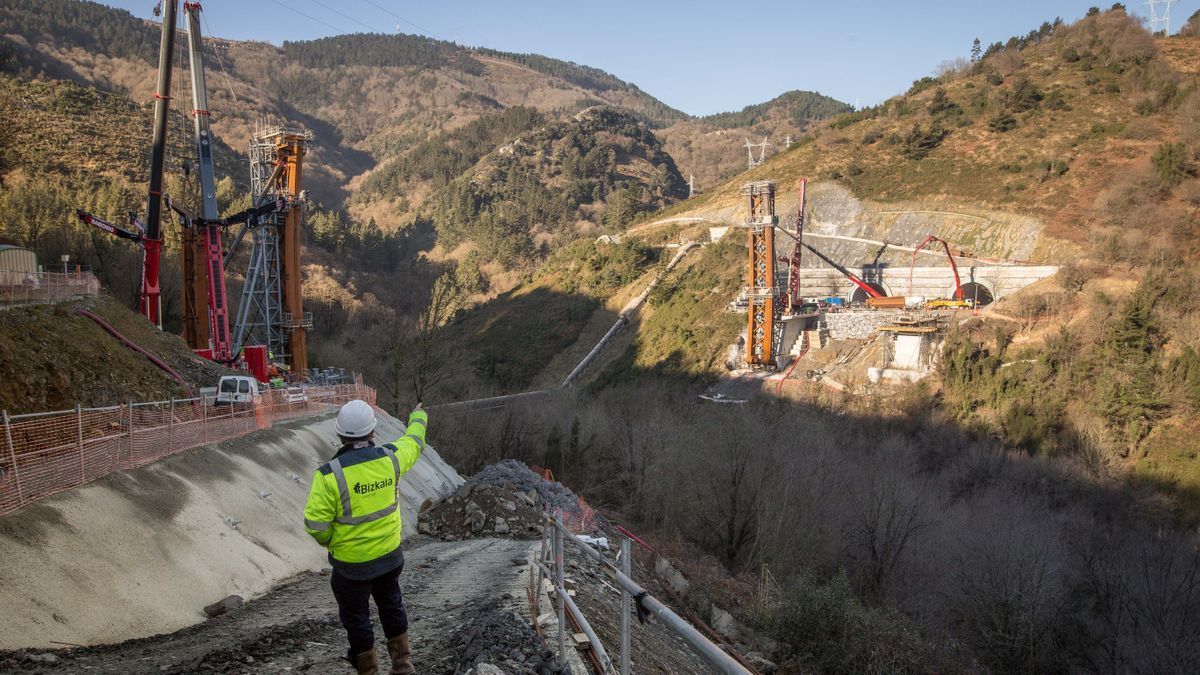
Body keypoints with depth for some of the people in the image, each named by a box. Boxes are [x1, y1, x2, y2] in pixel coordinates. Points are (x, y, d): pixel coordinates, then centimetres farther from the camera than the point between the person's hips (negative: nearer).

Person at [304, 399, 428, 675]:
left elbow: (315, 523, -20)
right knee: (391, 605, 25)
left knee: (356, 617, 17)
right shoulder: (390, 458, -14)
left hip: (352, 562, -4)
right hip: (390, 554, 4)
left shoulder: (329, 475, -24)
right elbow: (413, 442, 8)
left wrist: (328, 541, 2)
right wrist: (418, 417, 29)